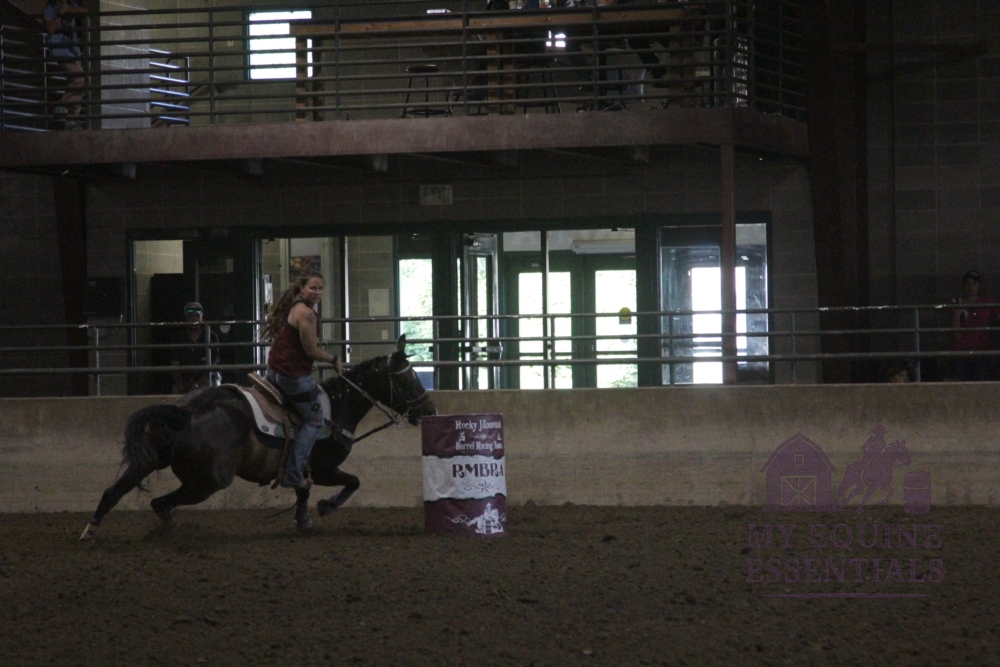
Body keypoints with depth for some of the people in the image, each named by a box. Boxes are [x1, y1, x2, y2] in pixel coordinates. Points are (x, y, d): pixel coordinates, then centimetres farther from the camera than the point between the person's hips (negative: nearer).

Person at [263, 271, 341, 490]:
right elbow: (312, 351, -18)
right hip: (295, 374, -10)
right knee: (314, 420, 3)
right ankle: (293, 475, 0)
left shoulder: (293, 307, 10)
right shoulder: (306, 314, -20)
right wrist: (334, 360, -2)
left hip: (274, 371, 10)